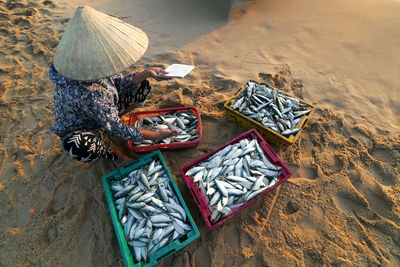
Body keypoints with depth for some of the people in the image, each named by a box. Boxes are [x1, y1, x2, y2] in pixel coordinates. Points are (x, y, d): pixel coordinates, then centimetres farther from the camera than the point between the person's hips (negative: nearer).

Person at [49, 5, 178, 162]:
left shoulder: (95, 66, -20)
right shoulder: (87, 94, -40)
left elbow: (120, 82, -4)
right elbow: (116, 131, -32)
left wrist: (147, 73, -20)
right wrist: (156, 136, -26)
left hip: (101, 114, 7)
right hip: (77, 131, -6)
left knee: (143, 86, 0)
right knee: (81, 147, -44)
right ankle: (102, 150, -4)